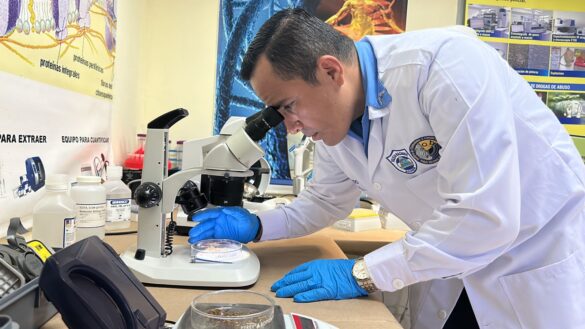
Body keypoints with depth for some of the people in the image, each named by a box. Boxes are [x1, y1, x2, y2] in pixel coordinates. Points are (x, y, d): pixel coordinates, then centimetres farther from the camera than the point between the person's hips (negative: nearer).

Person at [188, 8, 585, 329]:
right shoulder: (333, 113, -7)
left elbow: (484, 217, -32)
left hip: (544, 260, -5)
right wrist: (256, 225, -5)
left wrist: (361, 275, -25)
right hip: (455, 266, 6)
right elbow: (327, 199, 10)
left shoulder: (444, 63, -29)